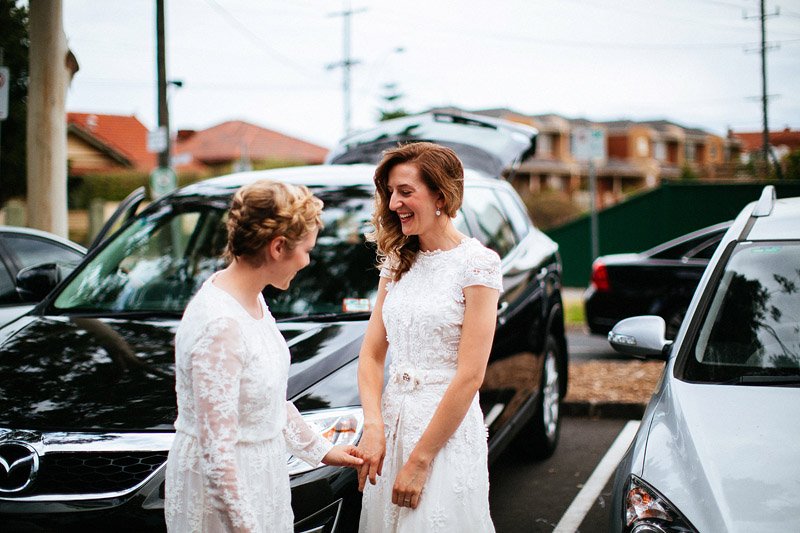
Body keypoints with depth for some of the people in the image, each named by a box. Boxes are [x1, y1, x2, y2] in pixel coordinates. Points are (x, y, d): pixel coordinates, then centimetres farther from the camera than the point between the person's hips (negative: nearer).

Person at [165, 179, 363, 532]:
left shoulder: (251, 299, 2)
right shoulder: (219, 325, -27)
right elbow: (217, 450, -26)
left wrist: (319, 450, 18)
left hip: (259, 470, 9)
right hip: (223, 488, -9)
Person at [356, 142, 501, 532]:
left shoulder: (477, 264, -11)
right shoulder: (398, 262, 9)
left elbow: (469, 376, -16)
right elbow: (371, 355, 5)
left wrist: (419, 461, -16)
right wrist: (373, 426, -11)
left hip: (448, 428, -6)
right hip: (393, 419, 6)